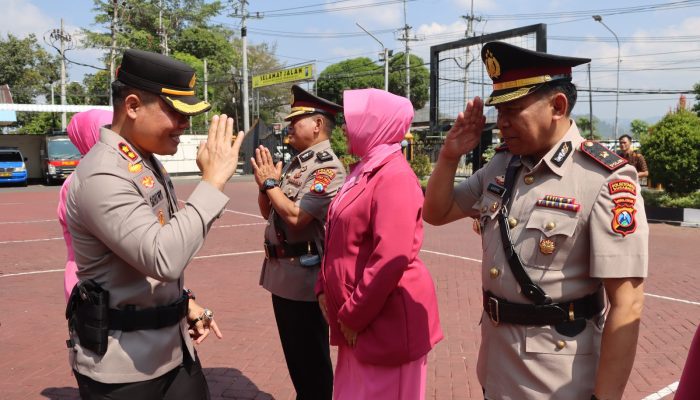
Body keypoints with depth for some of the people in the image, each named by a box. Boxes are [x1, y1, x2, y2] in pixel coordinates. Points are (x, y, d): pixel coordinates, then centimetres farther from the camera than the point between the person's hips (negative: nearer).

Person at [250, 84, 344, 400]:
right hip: (282, 272, 9)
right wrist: (265, 183, -4)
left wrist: (269, 183, -13)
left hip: (305, 276, -9)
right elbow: (268, 213, 14)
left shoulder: (328, 168, -17)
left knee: (312, 357, 7)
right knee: (294, 353, 22)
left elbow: (296, 217, -25)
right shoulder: (295, 163, 11)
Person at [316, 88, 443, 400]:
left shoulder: (394, 176, -18)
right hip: (356, 320, 9)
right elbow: (339, 239, 16)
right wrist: (324, 289, 8)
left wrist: (354, 315, -18)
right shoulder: (363, 172, 11)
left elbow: (391, 258, -25)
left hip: (385, 320, -9)